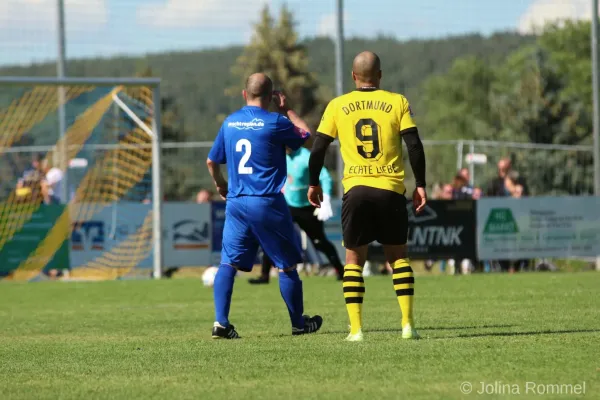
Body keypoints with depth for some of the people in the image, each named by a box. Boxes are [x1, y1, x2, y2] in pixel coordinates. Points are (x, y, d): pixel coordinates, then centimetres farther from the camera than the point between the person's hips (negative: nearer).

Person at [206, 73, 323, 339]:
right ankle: (299, 323, 18)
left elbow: (212, 161, 17)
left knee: (229, 263, 3)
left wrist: (220, 185, 35)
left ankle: (221, 322, -10)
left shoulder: (229, 123, 8)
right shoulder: (274, 122, -7)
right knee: (287, 265, 8)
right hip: (267, 202, -4)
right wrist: (286, 110, 18)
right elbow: (306, 136, 8)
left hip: (236, 202, 4)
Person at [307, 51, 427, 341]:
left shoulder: (337, 106, 4)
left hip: (355, 189, 0)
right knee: (398, 256, 13)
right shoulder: (397, 103, 2)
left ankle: (356, 328, -1)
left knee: (354, 259, 8)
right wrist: (420, 185, 5)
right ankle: (407, 323, 5)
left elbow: (318, 148, 5)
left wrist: (314, 184, 18)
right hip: (391, 190, 0)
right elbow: (414, 146, -3)